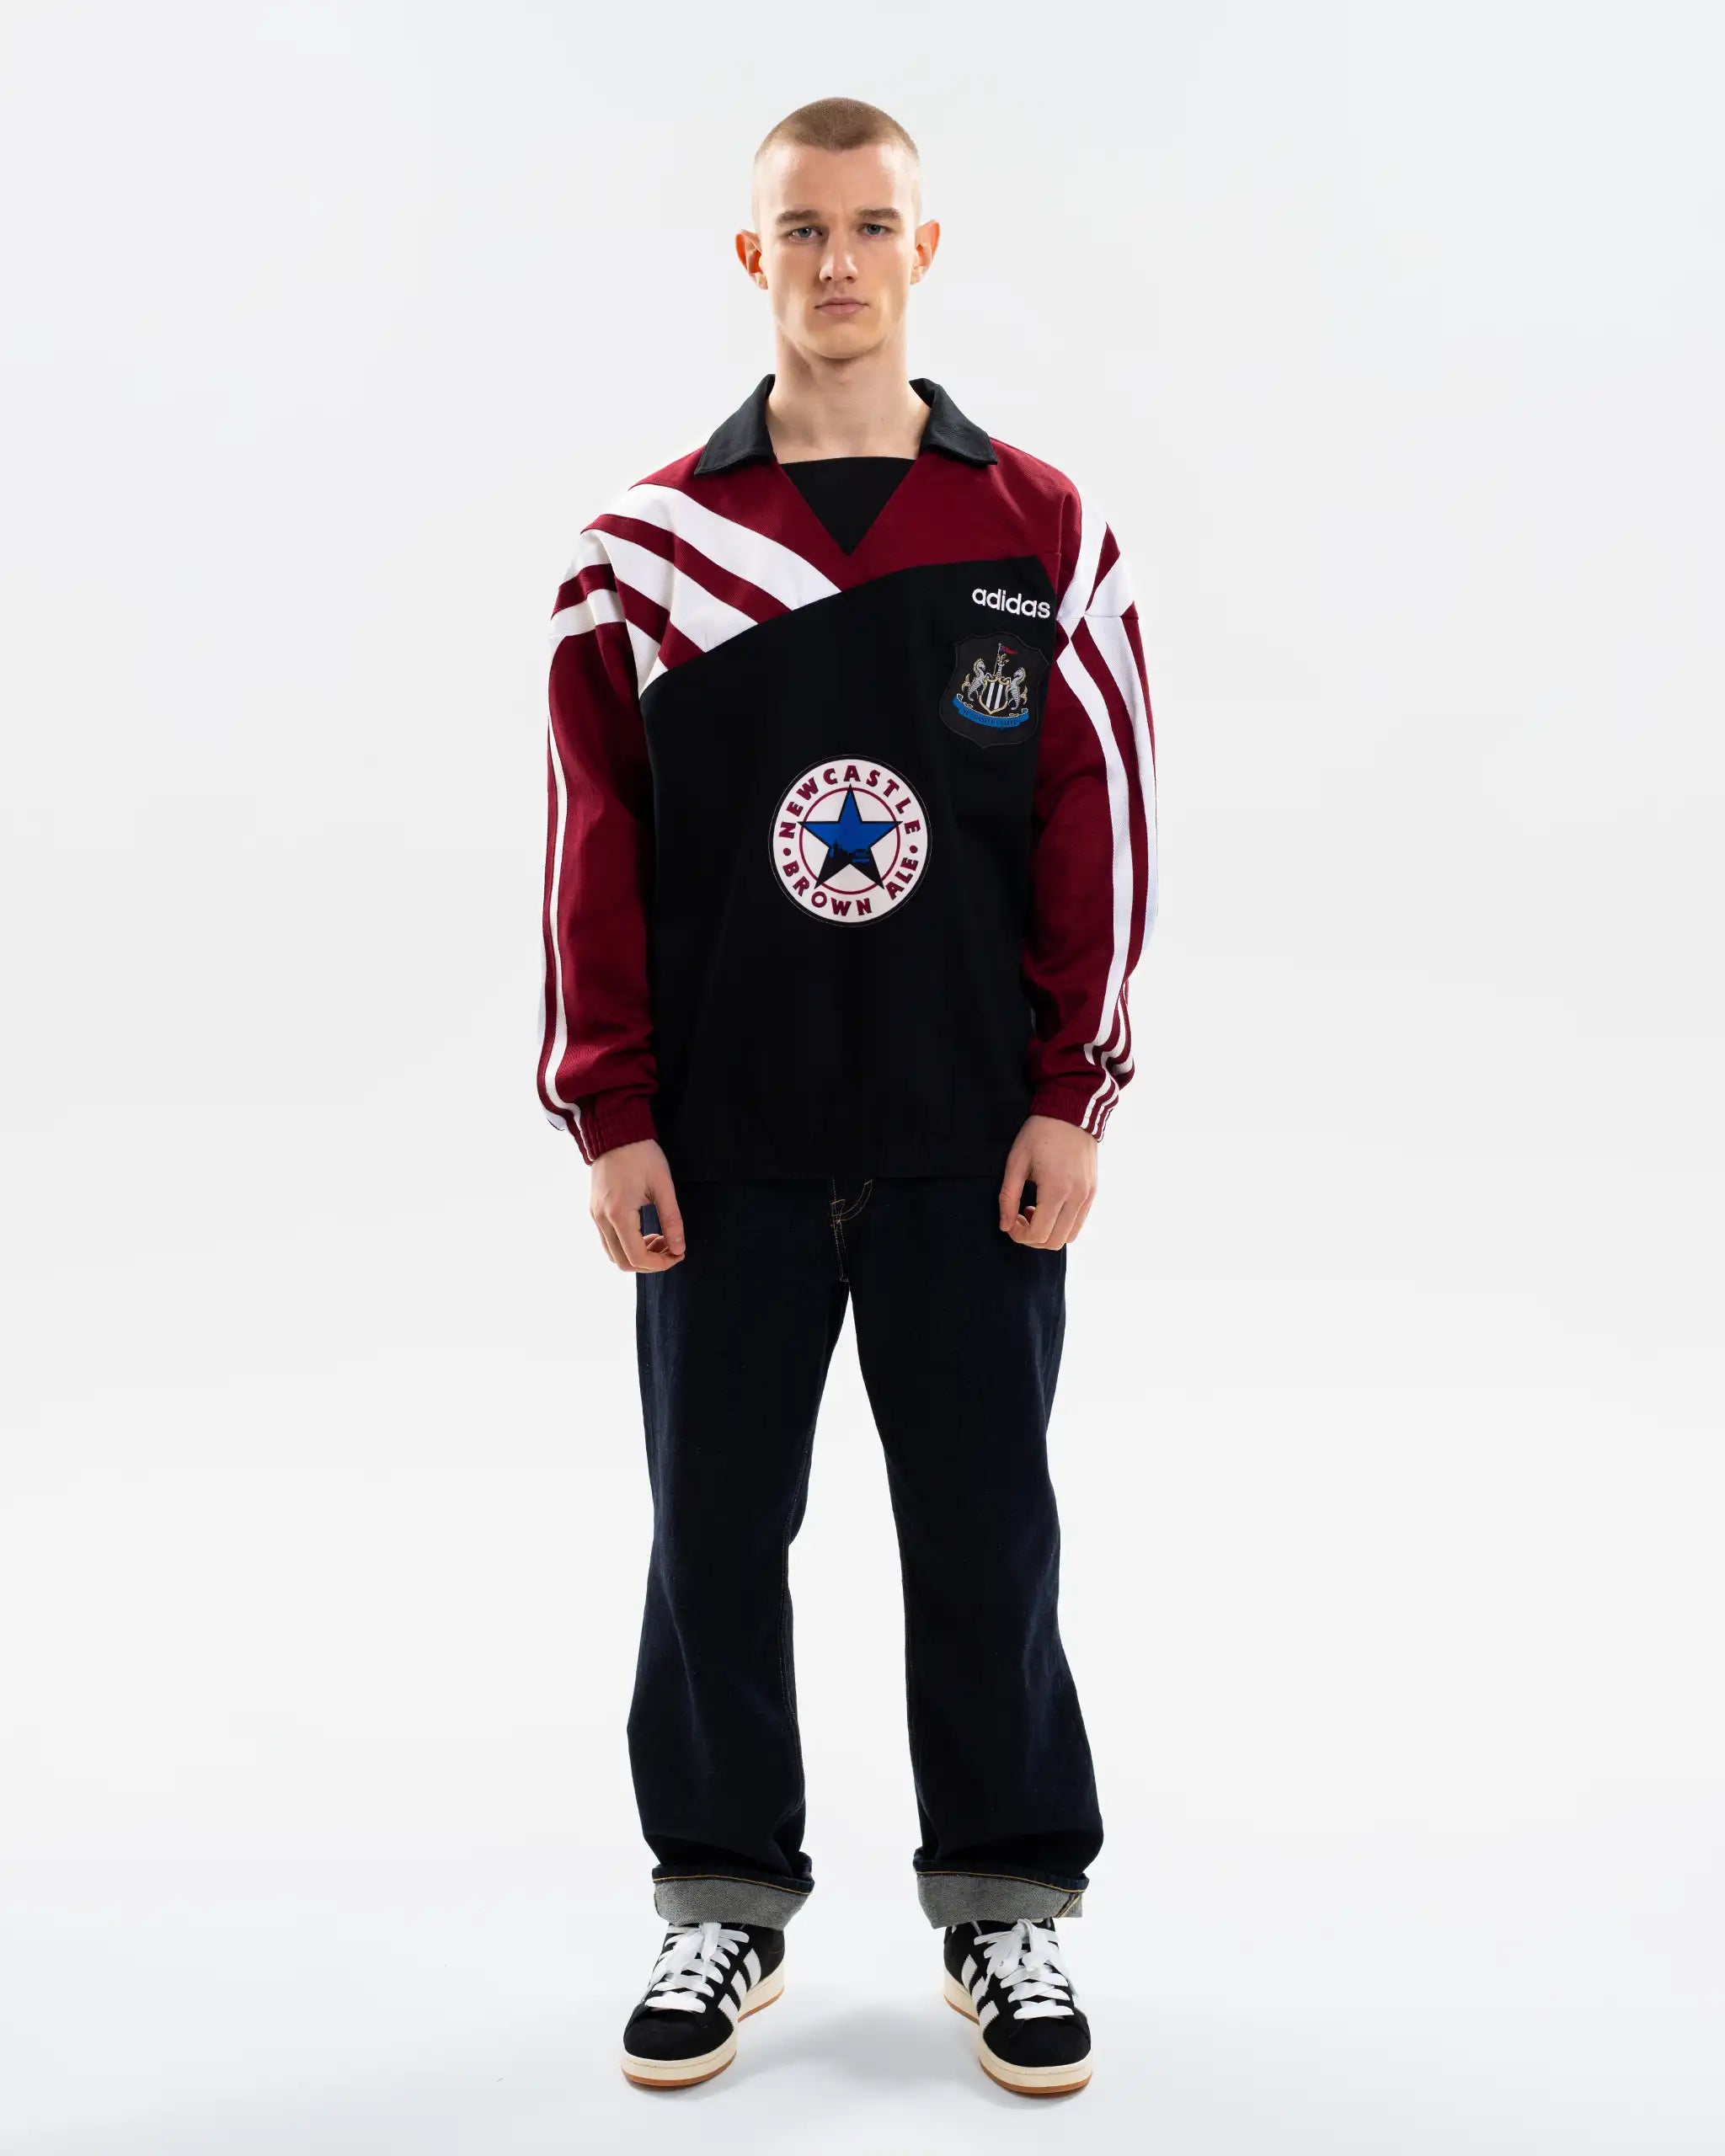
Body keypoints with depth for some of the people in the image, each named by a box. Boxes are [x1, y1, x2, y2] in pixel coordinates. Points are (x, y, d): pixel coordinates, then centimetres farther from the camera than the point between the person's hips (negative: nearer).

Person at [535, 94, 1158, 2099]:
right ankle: (723, 1902, 26)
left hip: (972, 1152, 0)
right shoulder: (644, 545, 2)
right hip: (723, 1152, 1)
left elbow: (1101, 832, 1)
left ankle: (1005, 1903, 26)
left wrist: (1071, 1102, -3)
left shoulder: (1043, 534, 2)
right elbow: (596, 852, 1)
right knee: (714, 1532, 9)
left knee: (985, 1532, 9)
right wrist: (612, 1119, -3)